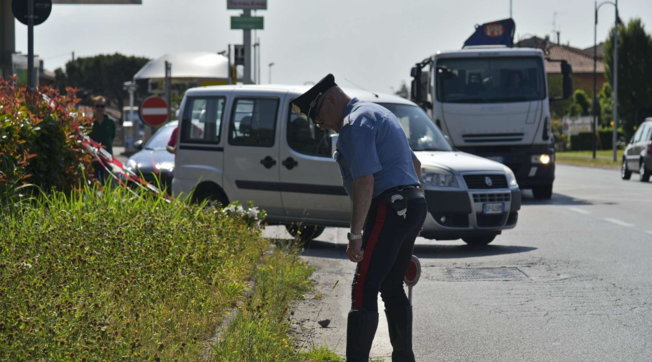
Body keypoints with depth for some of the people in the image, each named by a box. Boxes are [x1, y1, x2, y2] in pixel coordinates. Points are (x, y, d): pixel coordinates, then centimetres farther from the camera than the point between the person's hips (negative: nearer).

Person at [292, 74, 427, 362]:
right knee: (392, 288, 18)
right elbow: (415, 164, 29)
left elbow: (365, 181, -22)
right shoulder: (377, 113, 22)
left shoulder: (355, 124, -11)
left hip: (389, 208, -10)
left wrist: (355, 235, -24)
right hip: (413, 203, 10)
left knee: (363, 292, -13)